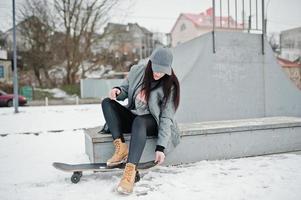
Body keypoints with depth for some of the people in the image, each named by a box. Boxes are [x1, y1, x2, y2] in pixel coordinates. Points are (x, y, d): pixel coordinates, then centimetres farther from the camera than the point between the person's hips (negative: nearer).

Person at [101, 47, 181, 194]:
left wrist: (161, 147, -25)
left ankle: (130, 170, -47)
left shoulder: (170, 86, -16)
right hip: (132, 116, 5)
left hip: (152, 122, -4)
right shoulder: (136, 71, -7)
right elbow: (125, 90, 9)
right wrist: (118, 91, -18)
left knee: (139, 122, -38)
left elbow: (166, 117, -18)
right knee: (107, 102, -17)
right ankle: (121, 147, -30)